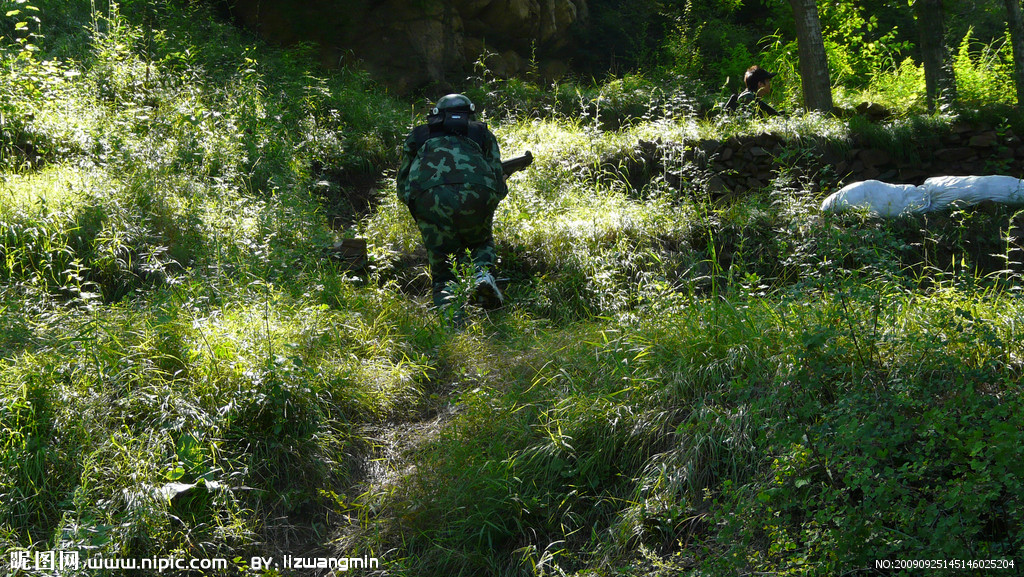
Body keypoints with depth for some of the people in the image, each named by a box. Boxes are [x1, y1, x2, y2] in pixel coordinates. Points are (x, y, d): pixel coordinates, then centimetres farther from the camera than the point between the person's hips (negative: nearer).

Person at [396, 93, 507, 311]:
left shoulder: (418, 135, 31)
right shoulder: (483, 134, 29)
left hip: (428, 199, 0)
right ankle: (482, 273, 0)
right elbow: (499, 188, 24)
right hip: (475, 196, 0)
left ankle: (446, 299, -13)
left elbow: (402, 189, 31)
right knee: (482, 244, 29)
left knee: (442, 268, 15)